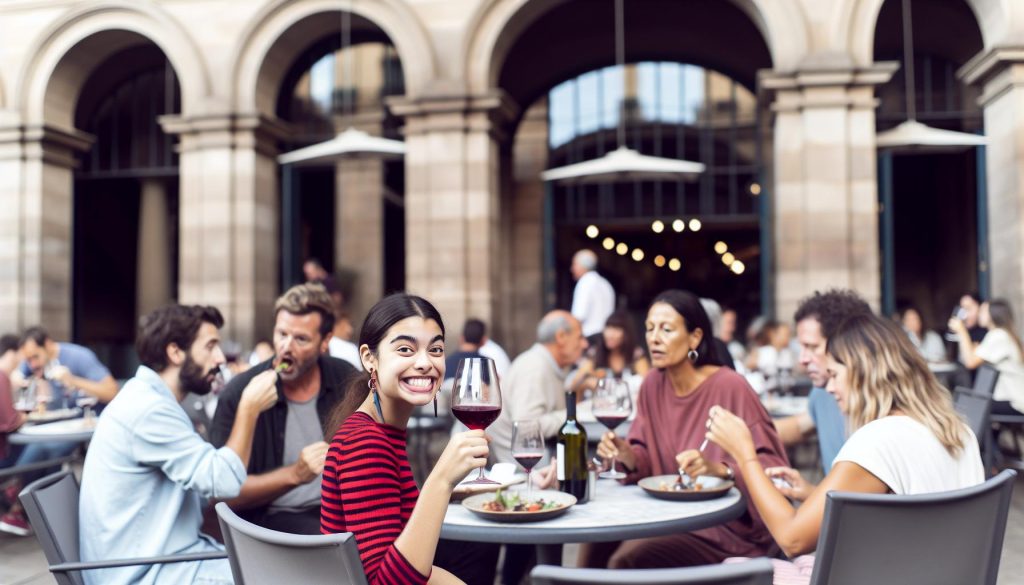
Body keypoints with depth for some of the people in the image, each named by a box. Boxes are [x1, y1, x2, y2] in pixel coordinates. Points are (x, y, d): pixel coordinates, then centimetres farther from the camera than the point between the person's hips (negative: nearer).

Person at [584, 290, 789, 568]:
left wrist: (719, 469, -33)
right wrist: (627, 455, -14)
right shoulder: (653, 384, 3)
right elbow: (649, 461, 8)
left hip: (729, 524, -6)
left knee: (626, 560, -23)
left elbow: (773, 466, -17)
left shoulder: (730, 387, -17)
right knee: (597, 541, -15)